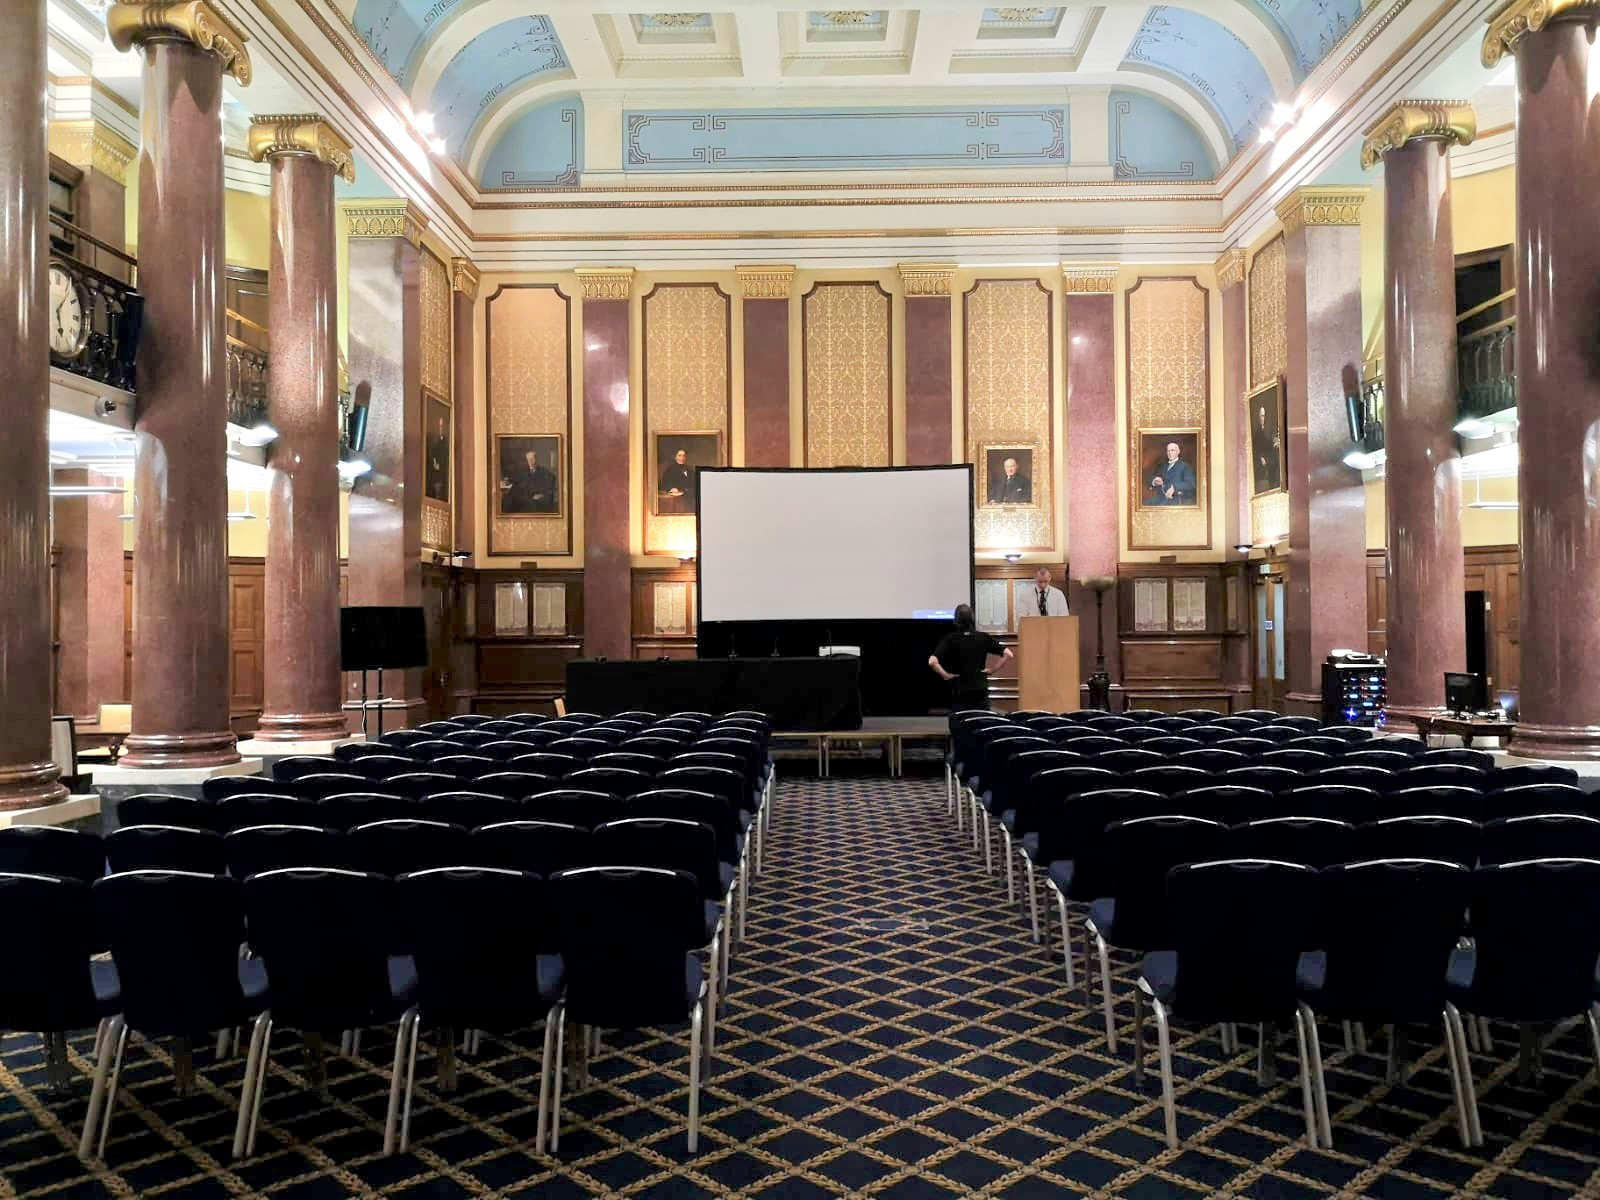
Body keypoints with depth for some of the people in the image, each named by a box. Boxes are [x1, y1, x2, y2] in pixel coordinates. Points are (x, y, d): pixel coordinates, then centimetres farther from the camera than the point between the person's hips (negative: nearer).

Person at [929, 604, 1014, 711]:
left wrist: (945, 675, -7)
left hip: (959, 691, -2)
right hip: (981, 690, 2)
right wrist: (993, 669, 3)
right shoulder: (984, 638, 0)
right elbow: (1008, 655, -2)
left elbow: (932, 661, -19)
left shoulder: (950, 639, -6)